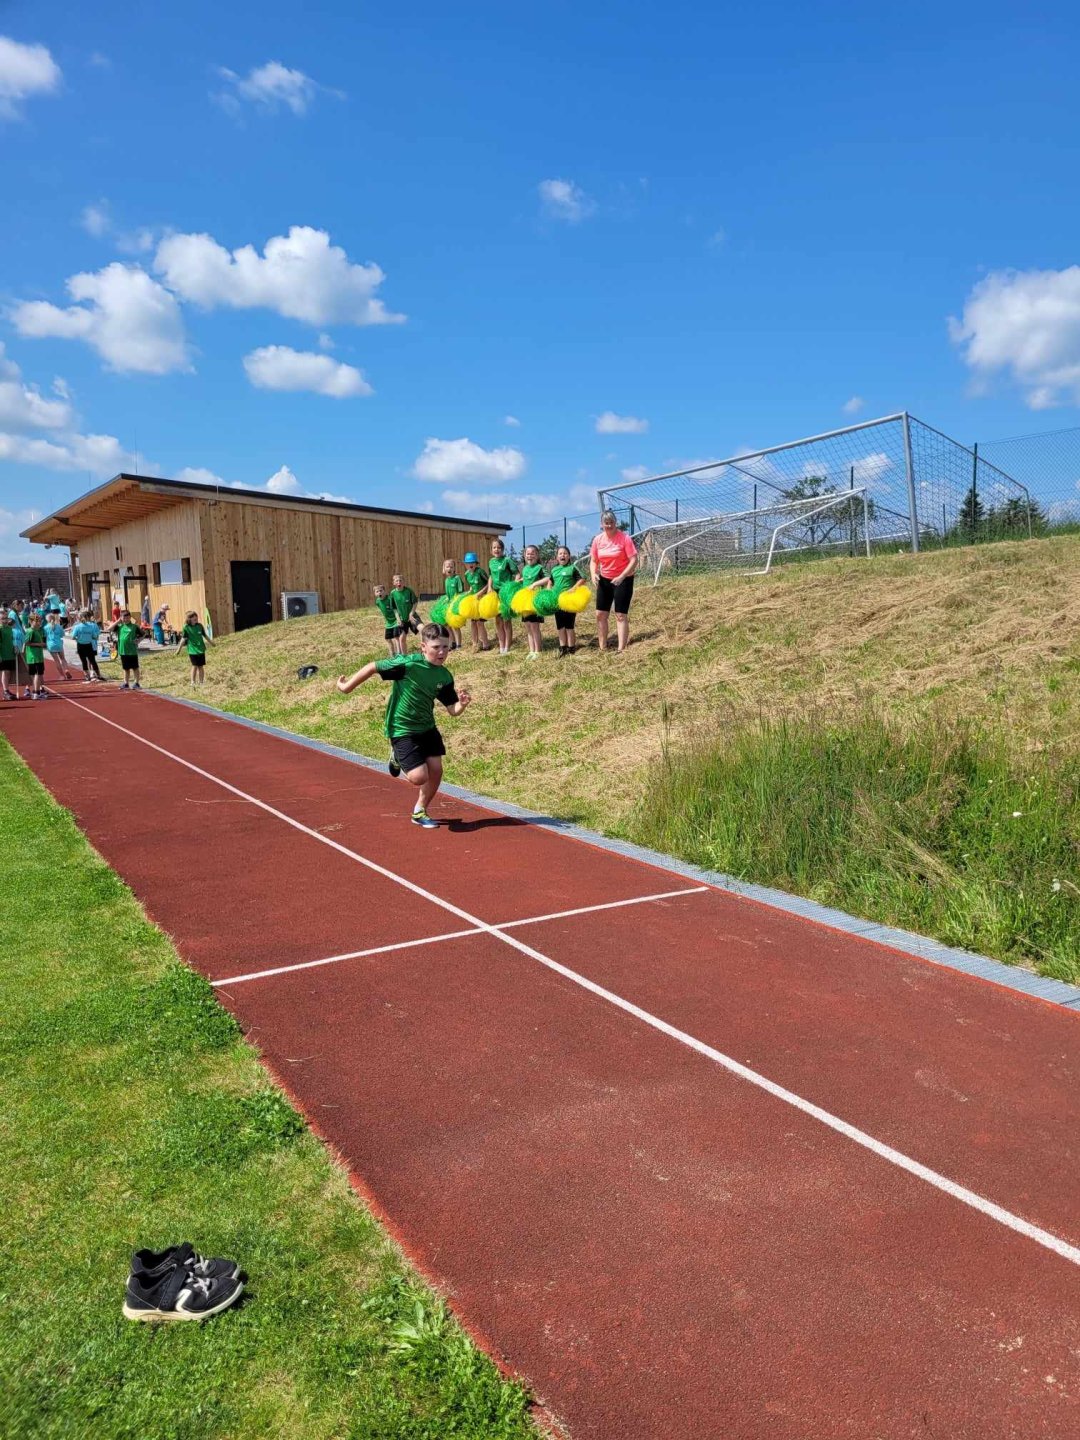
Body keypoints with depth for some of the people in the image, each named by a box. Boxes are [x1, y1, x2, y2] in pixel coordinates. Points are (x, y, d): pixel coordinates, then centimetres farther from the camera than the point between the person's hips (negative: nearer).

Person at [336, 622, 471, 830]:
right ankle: (398, 758, 21)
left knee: (436, 770, 2)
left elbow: (452, 710, -2)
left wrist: (462, 704, -25)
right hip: (402, 730, -6)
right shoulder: (407, 664, -24)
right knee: (419, 777, -14)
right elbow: (373, 667, -15)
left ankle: (420, 812, 27)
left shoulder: (444, 676, -5)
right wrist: (348, 686, -6)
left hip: (427, 727, 6)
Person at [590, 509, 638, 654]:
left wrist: (621, 577, -28)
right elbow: (593, 560, 8)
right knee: (600, 614, 6)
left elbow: (634, 561, -19)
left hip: (623, 580, -5)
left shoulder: (624, 538, -17)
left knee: (621, 615, -6)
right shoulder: (598, 540, -2)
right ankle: (602, 648, 17)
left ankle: (621, 650, -2)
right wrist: (593, 574, -12)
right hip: (604, 580, 6)